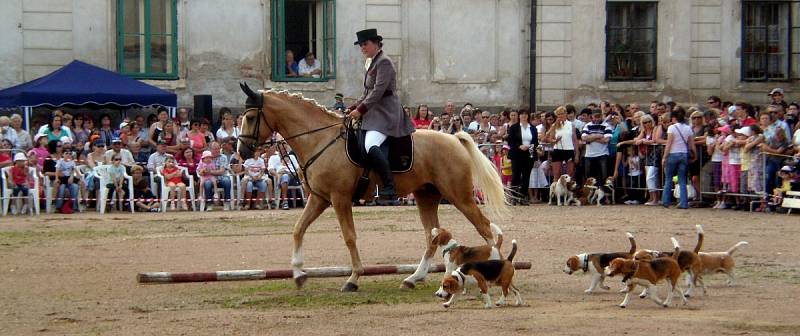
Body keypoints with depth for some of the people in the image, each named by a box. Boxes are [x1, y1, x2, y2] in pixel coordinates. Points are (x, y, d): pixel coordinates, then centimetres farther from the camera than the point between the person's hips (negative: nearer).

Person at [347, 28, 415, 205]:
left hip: (385, 114, -11)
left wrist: (361, 110, -20)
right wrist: (352, 108, 13)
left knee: (370, 146, -30)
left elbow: (378, 91, -18)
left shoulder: (383, 62, -9)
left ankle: (389, 190, -35)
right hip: (375, 114, 11)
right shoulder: (372, 63, 21)